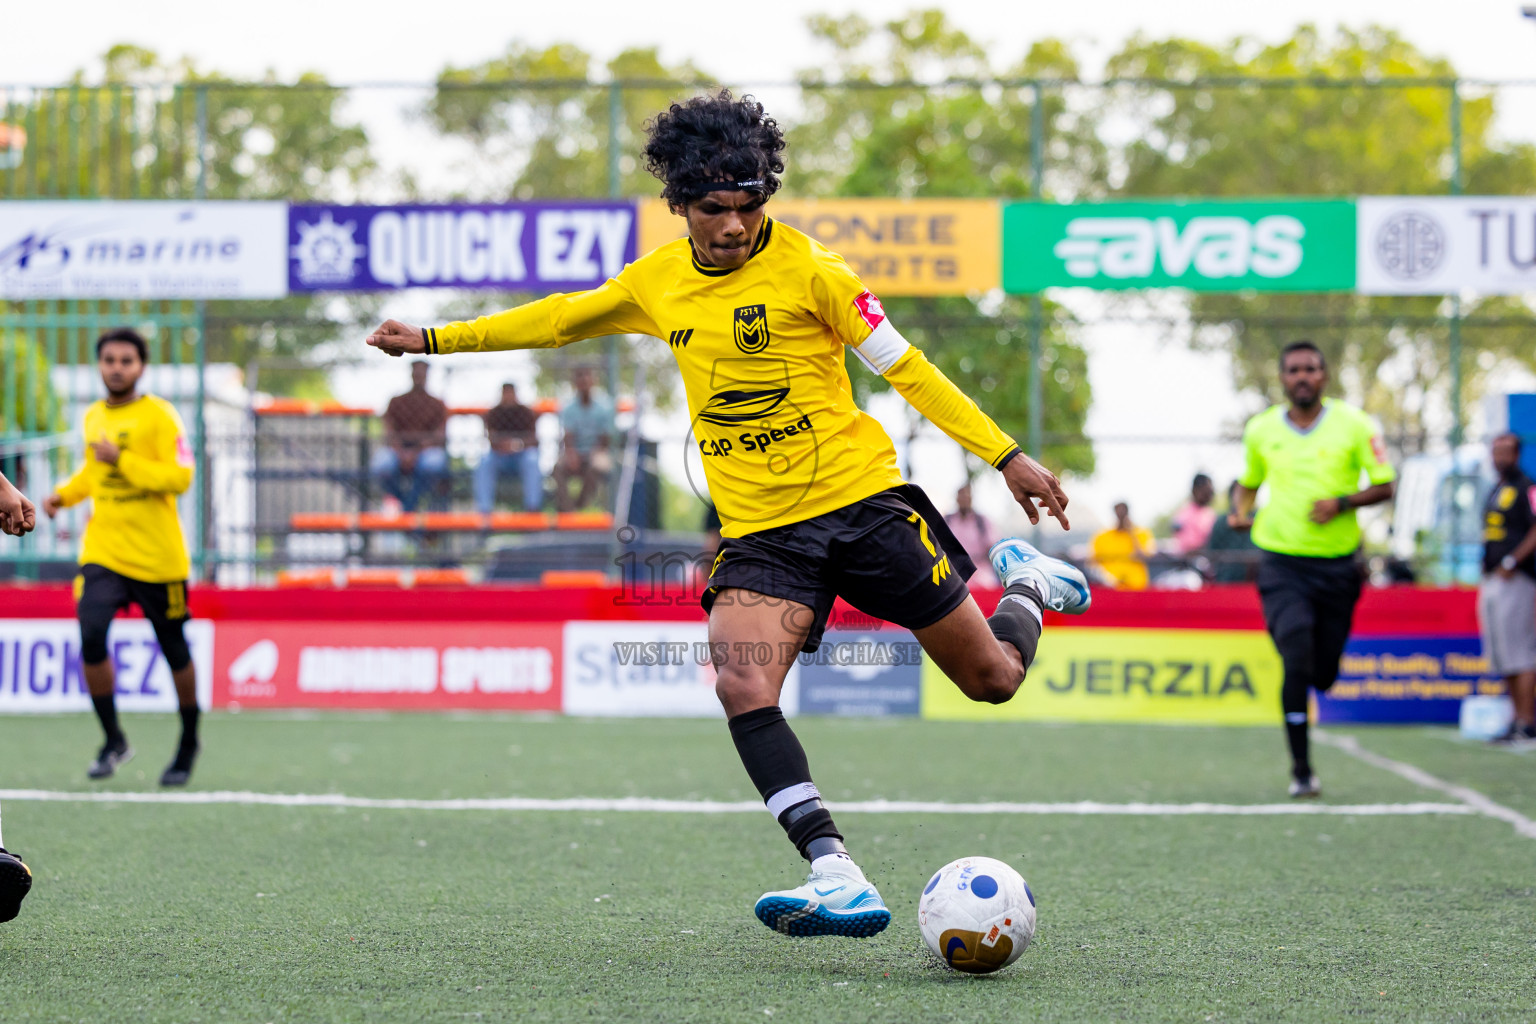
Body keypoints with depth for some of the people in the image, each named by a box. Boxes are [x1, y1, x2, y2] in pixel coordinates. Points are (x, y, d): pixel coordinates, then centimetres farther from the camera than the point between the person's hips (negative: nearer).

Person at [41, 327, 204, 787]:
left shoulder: (159, 416, -7)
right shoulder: (94, 417, 10)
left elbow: (180, 476, -16)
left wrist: (122, 460, -23)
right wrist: (65, 494, 9)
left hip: (158, 556, -4)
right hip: (103, 553, 4)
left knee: (175, 652, 6)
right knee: (90, 634, -18)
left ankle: (189, 743, 28)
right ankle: (113, 740, -5)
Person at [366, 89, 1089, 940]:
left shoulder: (808, 269, -9)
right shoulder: (658, 282, 5)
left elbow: (903, 367, -6)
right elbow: (562, 319, 22)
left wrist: (1006, 457, -10)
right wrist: (432, 339, 25)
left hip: (862, 501, -3)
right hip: (758, 534, 3)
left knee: (992, 679, 3)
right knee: (742, 688, -25)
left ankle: (1024, 585, 39)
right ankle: (838, 880, -28)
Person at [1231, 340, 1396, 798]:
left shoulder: (1354, 424, -2)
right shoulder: (1261, 430, 4)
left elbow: (1385, 485, 0)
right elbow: (1249, 481, 21)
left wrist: (1342, 503, -17)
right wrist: (1241, 510, -1)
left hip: (1338, 566, 1)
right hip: (1282, 565, 0)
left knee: (1323, 674, 5)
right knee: (1297, 660, -17)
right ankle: (1301, 768, -9)